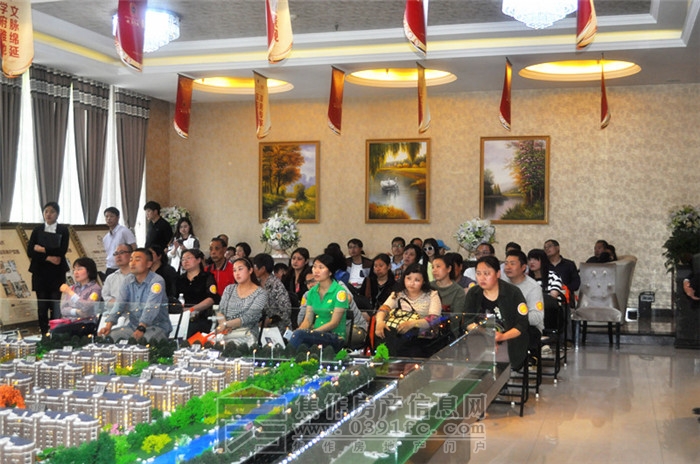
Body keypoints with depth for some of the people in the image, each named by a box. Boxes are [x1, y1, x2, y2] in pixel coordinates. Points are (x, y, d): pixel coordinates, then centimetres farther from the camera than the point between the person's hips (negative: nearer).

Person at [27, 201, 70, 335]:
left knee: (55, 306, -4)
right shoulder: (37, 230, 7)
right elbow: (30, 251, -2)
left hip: (57, 273, -2)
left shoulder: (63, 230, 3)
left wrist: (43, 250, -12)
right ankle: (44, 333, 10)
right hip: (40, 272, 2)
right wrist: (48, 258, -13)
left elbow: (62, 251, -9)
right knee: (42, 305, 3)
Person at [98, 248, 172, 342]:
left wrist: (141, 328, -38)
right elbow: (119, 304, -1)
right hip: (133, 325, 6)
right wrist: (108, 325, -17)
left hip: (157, 326, -6)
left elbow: (151, 307, -25)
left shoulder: (157, 281, -12)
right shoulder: (129, 280, 9)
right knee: (107, 336, -13)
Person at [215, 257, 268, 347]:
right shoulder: (229, 289, 15)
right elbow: (220, 311, 8)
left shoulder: (260, 294, 0)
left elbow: (248, 317, -11)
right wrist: (223, 323, -15)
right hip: (226, 332, 4)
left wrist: (226, 324, -21)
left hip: (246, 335, -4)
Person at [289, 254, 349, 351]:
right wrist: (297, 332, -13)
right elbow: (308, 320, 8)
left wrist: (312, 332, -21)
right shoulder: (312, 292, 13)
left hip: (336, 338, -4)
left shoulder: (339, 292, -6)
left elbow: (334, 323, -11)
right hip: (317, 335, 4)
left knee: (300, 334, -31)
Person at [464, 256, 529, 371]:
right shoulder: (473, 294, 6)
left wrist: (502, 337, -22)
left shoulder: (513, 293, -6)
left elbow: (522, 325, -6)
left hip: (509, 342, -3)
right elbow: (468, 322, 5)